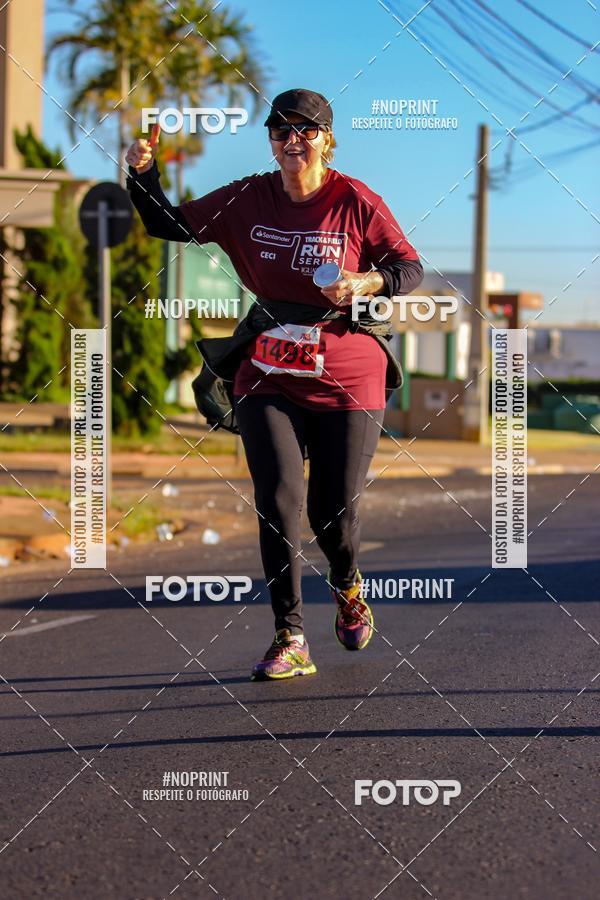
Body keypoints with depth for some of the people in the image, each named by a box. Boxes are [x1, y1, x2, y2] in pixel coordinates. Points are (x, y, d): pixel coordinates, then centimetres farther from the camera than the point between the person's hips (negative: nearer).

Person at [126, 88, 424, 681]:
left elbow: (410, 268, 0)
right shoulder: (247, 200, 4)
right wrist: (143, 175, -4)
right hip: (268, 379, 2)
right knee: (277, 503, -11)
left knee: (332, 514, 2)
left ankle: (347, 587, 37)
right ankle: (290, 640, -3)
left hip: (347, 380, -2)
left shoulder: (355, 201, -4)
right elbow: (169, 227, 11)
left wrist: (369, 283, -20)